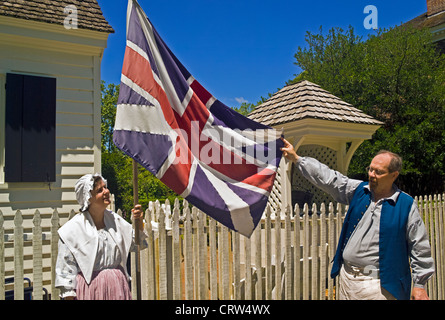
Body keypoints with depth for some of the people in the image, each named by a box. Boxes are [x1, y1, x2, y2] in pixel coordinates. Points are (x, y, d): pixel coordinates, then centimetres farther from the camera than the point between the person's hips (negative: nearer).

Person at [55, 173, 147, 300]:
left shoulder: (114, 219, 1)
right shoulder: (72, 229, -12)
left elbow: (135, 243, 10)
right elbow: (66, 269, -7)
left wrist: (139, 223, -6)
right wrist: (69, 295, -8)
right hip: (90, 288, -4)